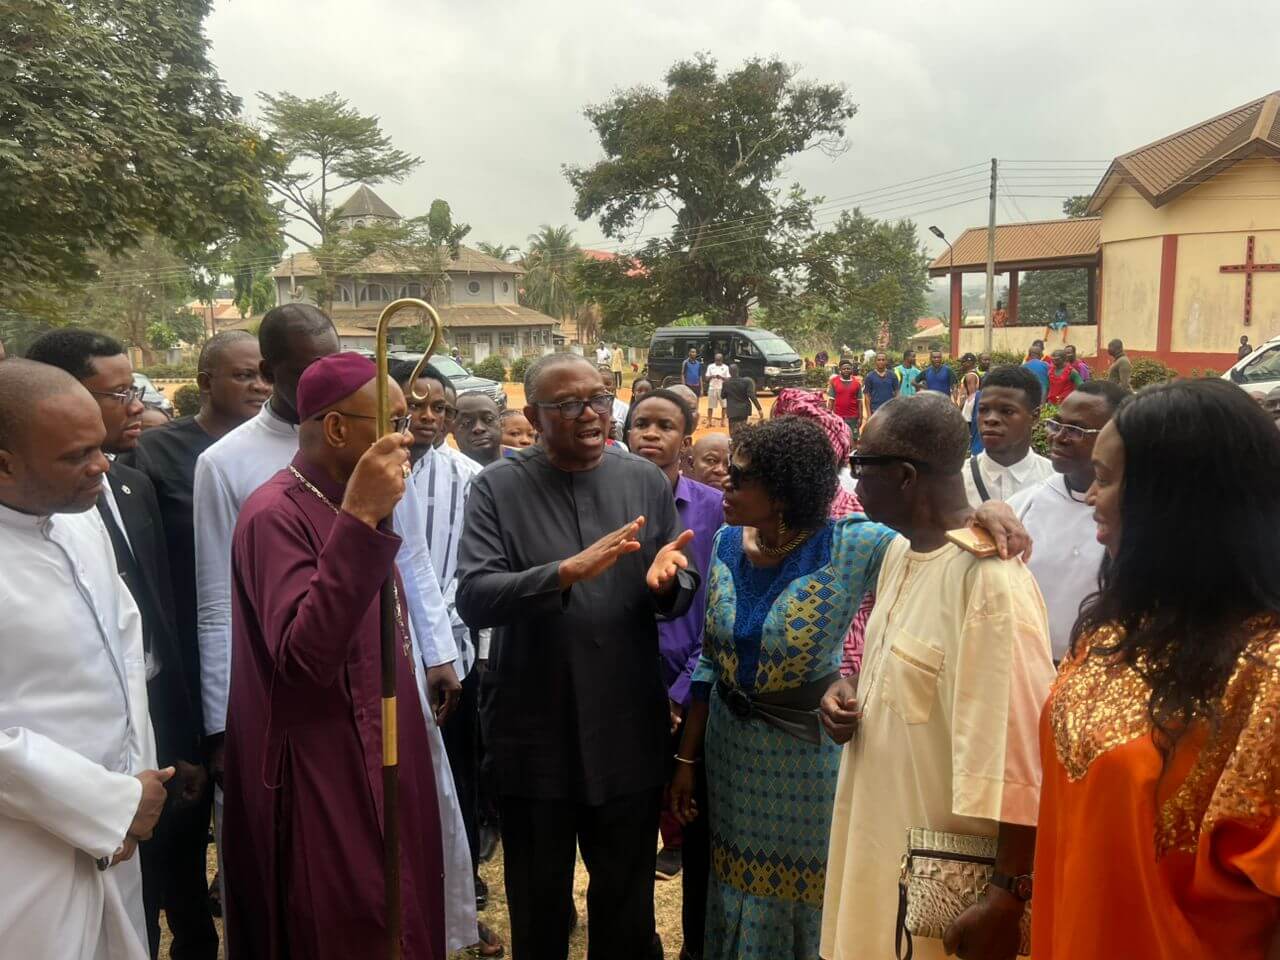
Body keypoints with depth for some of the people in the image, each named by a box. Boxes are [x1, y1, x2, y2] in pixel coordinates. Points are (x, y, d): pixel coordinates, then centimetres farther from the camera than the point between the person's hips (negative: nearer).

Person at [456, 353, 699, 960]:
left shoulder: (646, 481, 1)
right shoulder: (496, 487, -7)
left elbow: (682, 598, 3)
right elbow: (473, 598, -19)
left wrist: (666, 581, -21)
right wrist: (567, 571, -32)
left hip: (629, 729, 2)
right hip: (533, 732, -2)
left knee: (628, 899, 19)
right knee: (538, 902, 19)